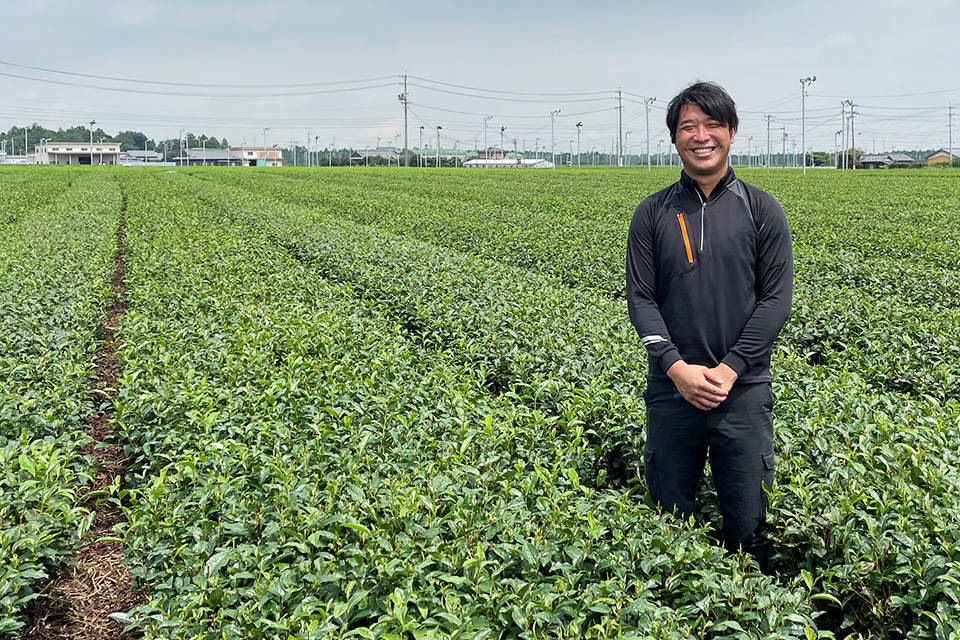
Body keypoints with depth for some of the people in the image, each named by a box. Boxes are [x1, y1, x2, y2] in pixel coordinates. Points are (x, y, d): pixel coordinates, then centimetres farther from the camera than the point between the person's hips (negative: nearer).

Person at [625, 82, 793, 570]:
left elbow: (777, 298, -2)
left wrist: (729, 369, -12)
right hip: (672, 388, 1)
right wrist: (676, 367, -13)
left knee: (748, 525, 7)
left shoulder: (762, 210, 2)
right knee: (669, 523, 12)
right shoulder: (653, 213, 5)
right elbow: (640, 298, 1)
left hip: (743, 389, -1)